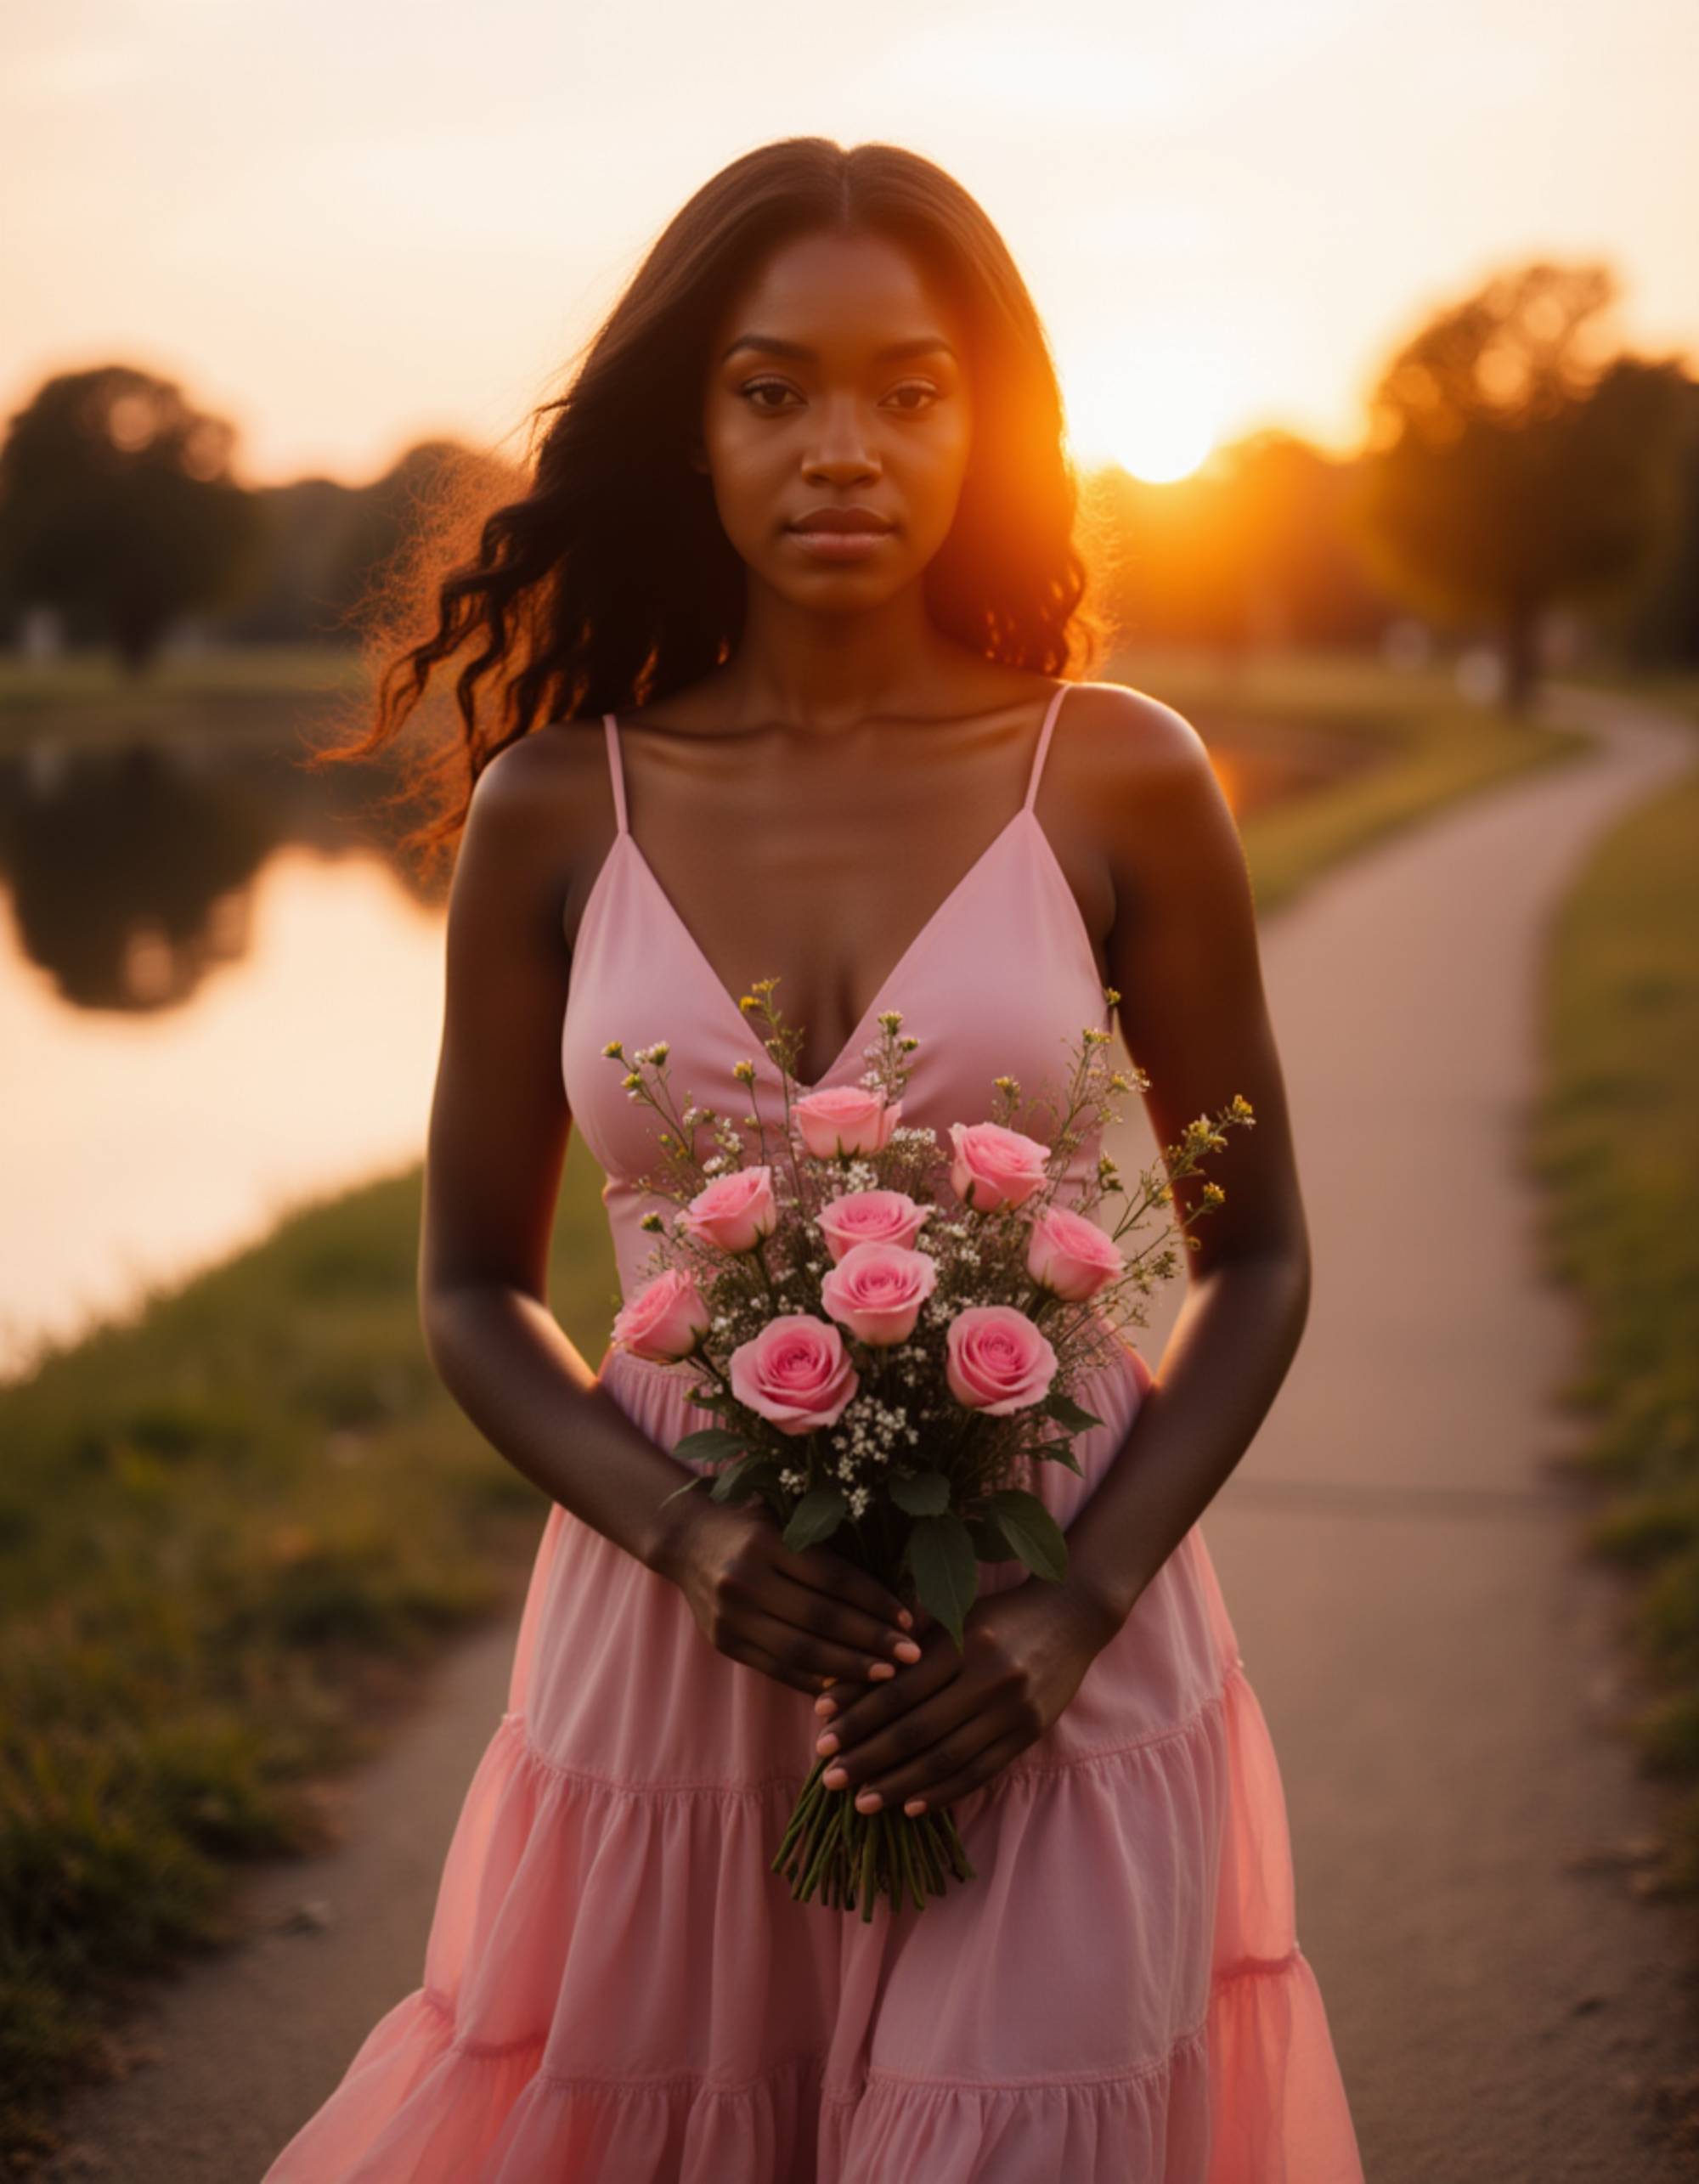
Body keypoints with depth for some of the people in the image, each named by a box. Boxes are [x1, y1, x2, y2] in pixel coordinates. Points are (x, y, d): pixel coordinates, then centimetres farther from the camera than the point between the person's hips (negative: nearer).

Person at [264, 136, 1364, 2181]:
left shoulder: (1122, 782, -4)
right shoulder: (555, 811, -1)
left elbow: (1256, 1256, 2)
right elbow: (476, 1286, 5)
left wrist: (1078, 1606, -12)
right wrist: (691, 1538, -13)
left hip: (1053, 1672, -1)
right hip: (671, 1653, 2)